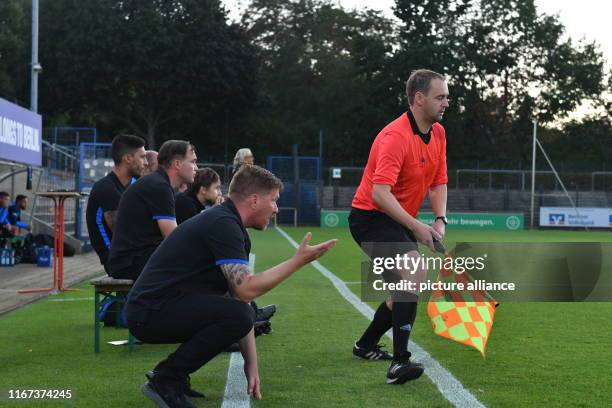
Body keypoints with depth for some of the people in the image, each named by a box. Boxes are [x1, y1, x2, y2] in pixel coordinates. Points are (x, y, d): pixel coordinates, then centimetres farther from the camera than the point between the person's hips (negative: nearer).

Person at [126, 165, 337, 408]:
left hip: (161, 306, 10)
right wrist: (298, 261, -16)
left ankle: (172, 374, 15)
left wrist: (251, 363, 8)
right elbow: (246, 290, -24)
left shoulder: (234, 228, 14)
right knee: (236, 315, -26)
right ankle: (164, 381, -12)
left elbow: (241, 293, 13)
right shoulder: (222, 224, -17)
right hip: (150, 312, -10)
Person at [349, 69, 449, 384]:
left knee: (406, 290, 15)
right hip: (370, 216, -9)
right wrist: (415, 226, -34)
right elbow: (380, 193, -32)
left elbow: (439, 182, 11)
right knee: (413, 268, -30)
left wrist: (440, 220, -5)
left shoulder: (438, 133, 4)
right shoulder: (395, 137, -24)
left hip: (399, 221, 9)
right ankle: (400, 362, -32)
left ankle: (366, 346, 38)